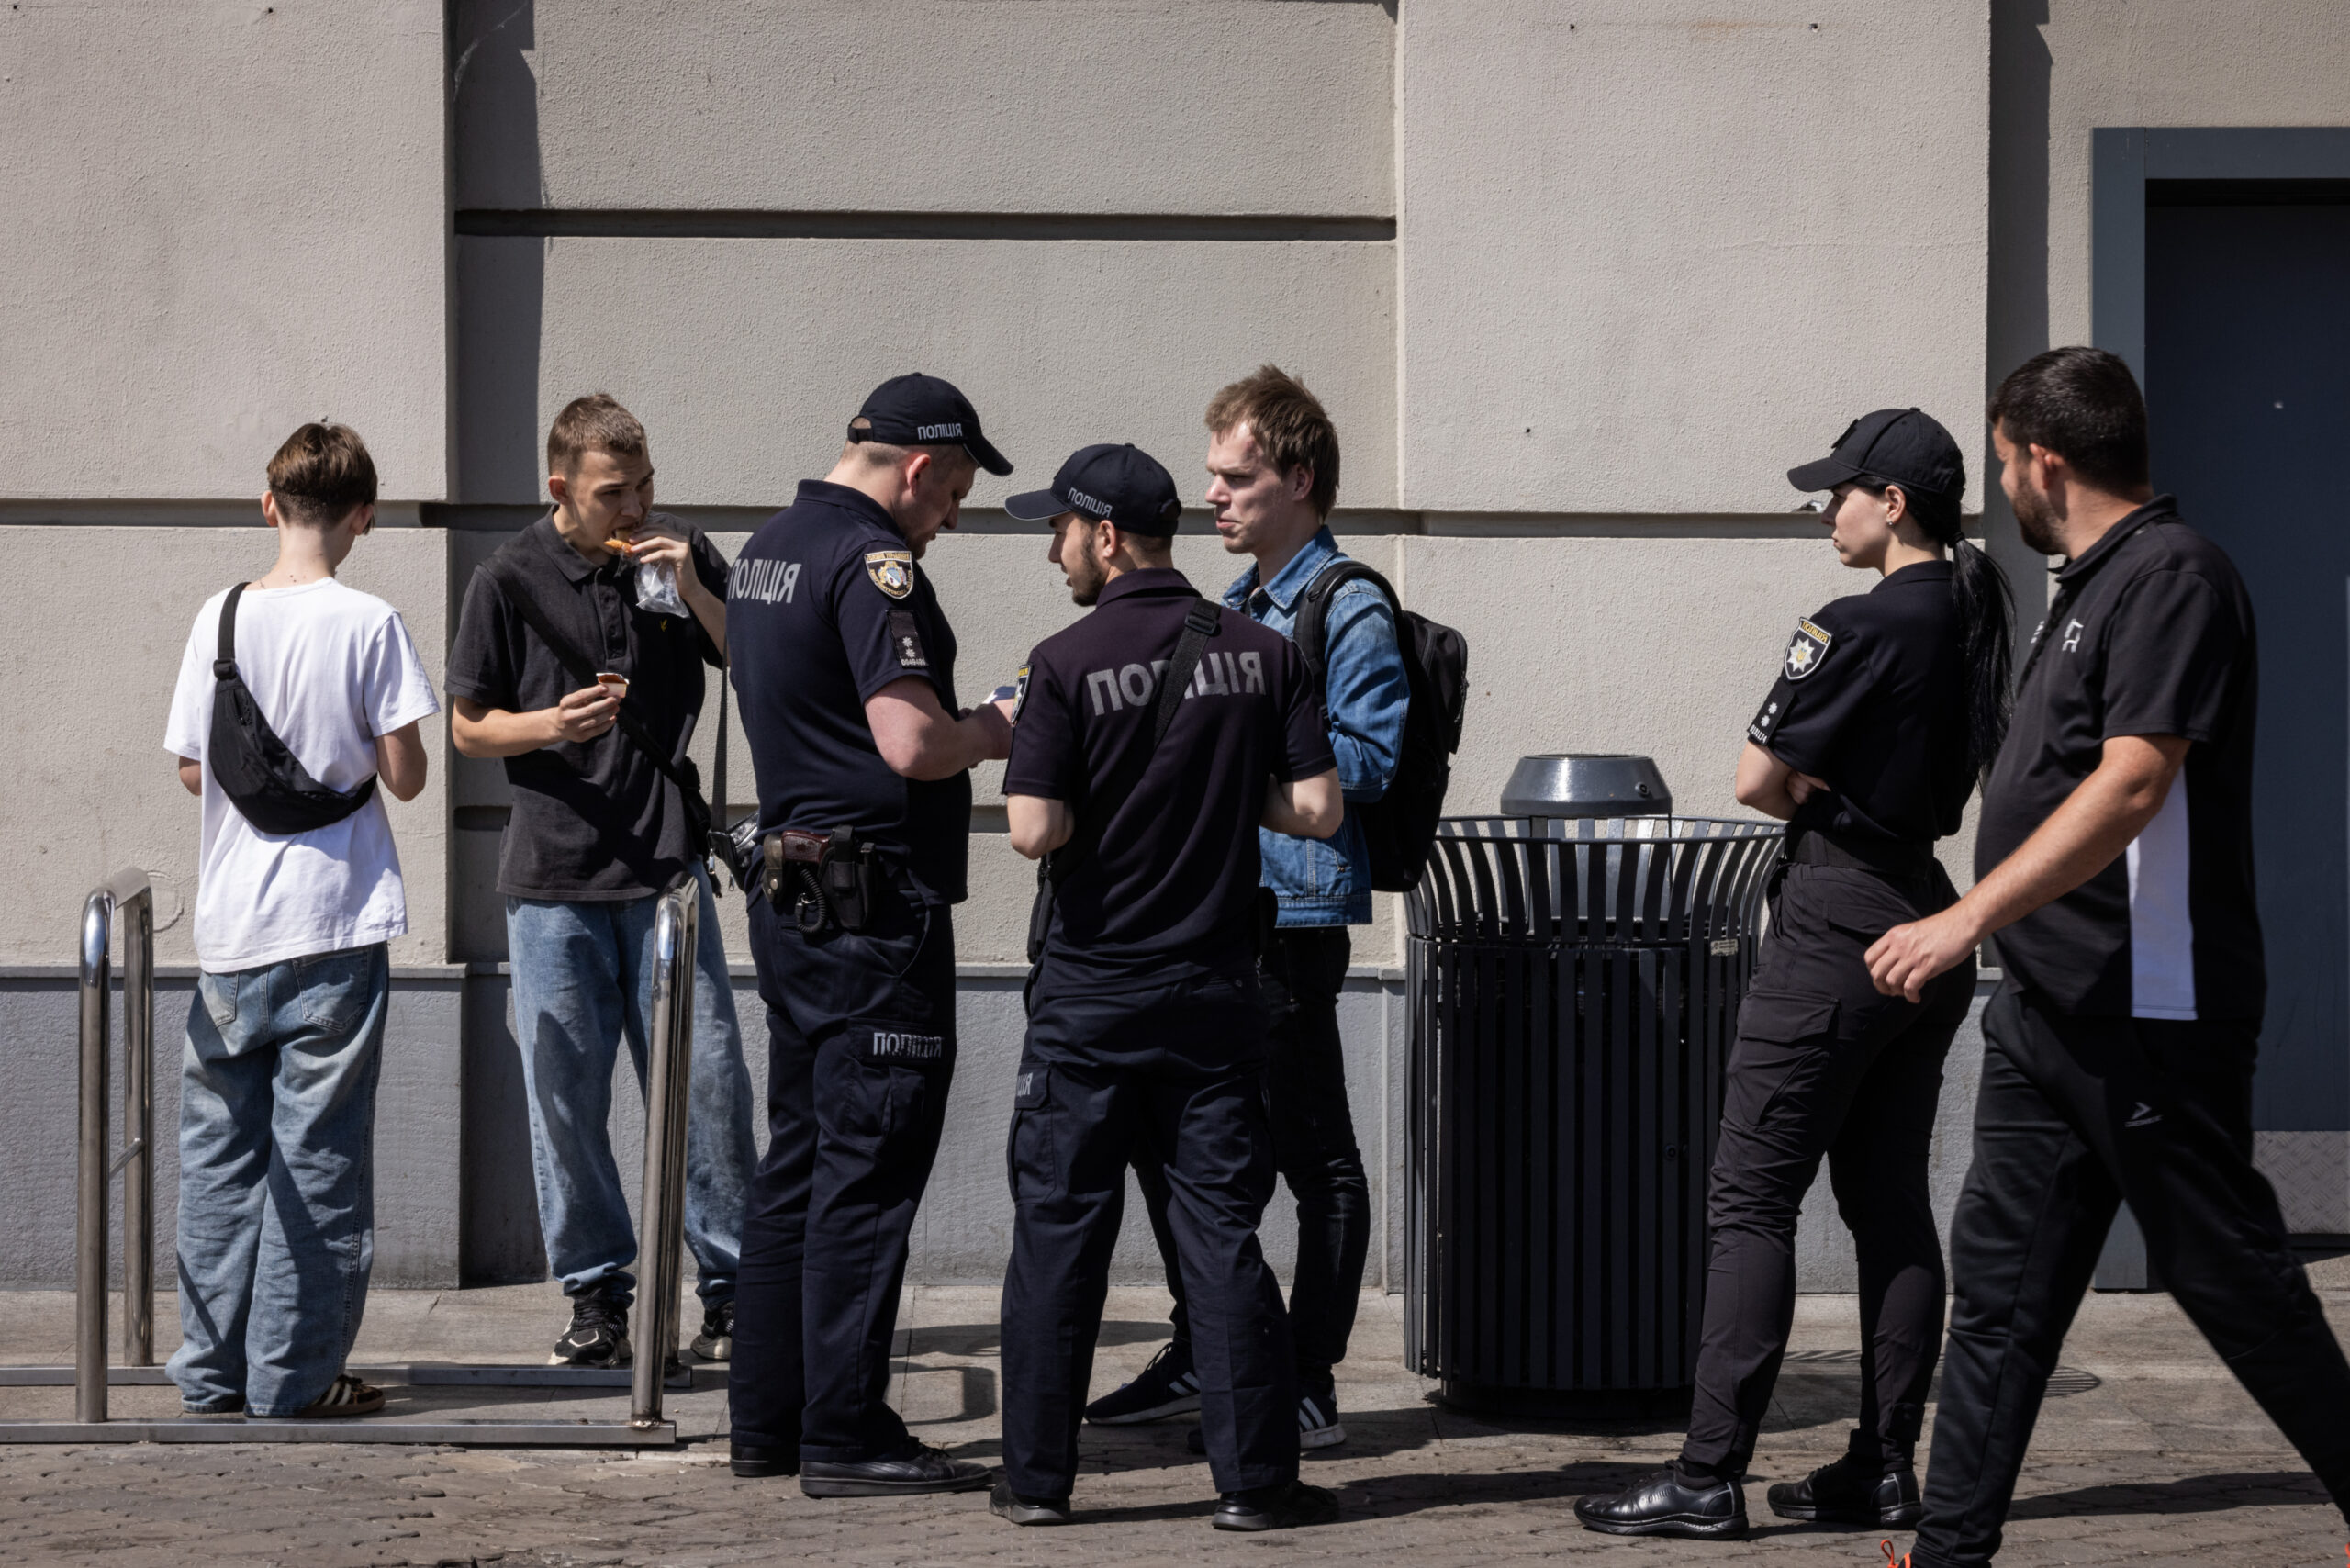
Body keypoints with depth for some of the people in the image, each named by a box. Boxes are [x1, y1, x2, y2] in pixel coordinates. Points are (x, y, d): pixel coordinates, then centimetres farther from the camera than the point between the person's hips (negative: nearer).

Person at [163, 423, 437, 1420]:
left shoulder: (221, 618, 0)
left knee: (220, 1145, 11)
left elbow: (191, 768, 5)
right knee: (316, 1153, 2)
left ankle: (211, 1372, 14)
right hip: (336, 925, -3)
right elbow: (405, 776, -8)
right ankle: (294, 1376, 5)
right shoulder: (369, 625, -9)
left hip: (231, 926, 3)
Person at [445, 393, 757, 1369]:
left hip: (668, 866, 1)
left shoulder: (681, 555, 6)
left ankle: (729, 1286, 7)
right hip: (554, 875, -1)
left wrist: (694, 594, -7)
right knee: (565, 1096, 2)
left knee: (706, 1081, -4)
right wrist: (549, 726, -15)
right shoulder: (511, 581, 0)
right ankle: (597, 1290, 15)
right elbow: (469, 727, 5)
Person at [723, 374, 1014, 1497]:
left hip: (790, 889, 10)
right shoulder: (872, 561, -16)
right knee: (868, 1172, -5)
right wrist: (994, 731, -5)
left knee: (799, 1160, 14)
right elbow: (912, 744, -25)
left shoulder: (767, 549, 14)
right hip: (876, 907, -10)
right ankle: (845, 1437, -3)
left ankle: (768, 1418, 18)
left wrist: (960, 728, 20)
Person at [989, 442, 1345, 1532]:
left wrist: (1090, 801, 5)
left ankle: (1037, 1473, 9)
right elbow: (1318, 809, -1)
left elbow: (1035, 829, -16)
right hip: (1215, 986, 3)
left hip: (1090, 990, -2)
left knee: (1059, 1227, 6)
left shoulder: (1069, 663, -10)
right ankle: (1254, 1478, 3)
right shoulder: (1262, 655, 1)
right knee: (1221, 1228, 5)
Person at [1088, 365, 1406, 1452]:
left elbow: (1367, 761, -17)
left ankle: (1310, 1388, 5)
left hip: (1292, 913, -9)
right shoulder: (1239, 603, 17)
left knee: (1312, 1158, -1)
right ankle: (1200, 1354, 24)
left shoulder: (1348, 609, -10)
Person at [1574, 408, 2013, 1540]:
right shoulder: (1978, 619, 9)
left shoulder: (1859, 628, -16)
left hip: (1834, 931, -9)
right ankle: (1886, 1468, 13)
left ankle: (1710, 1477, -7)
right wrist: (1860, 800, 7)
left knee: (1750, 1201, -6)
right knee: (1890, 1202, 12)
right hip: (1930, 924, 9)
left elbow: (1758, 782, -12)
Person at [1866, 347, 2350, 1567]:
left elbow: (2130, 786, -24)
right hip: (2049, 1006, 10)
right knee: (2000, 1279, 6)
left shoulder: (2172, 575, -14)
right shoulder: (2091, 584, 16)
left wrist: (1968, 918, -26)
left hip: (2151, 1010, -10)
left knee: (2229, 1274, 0)